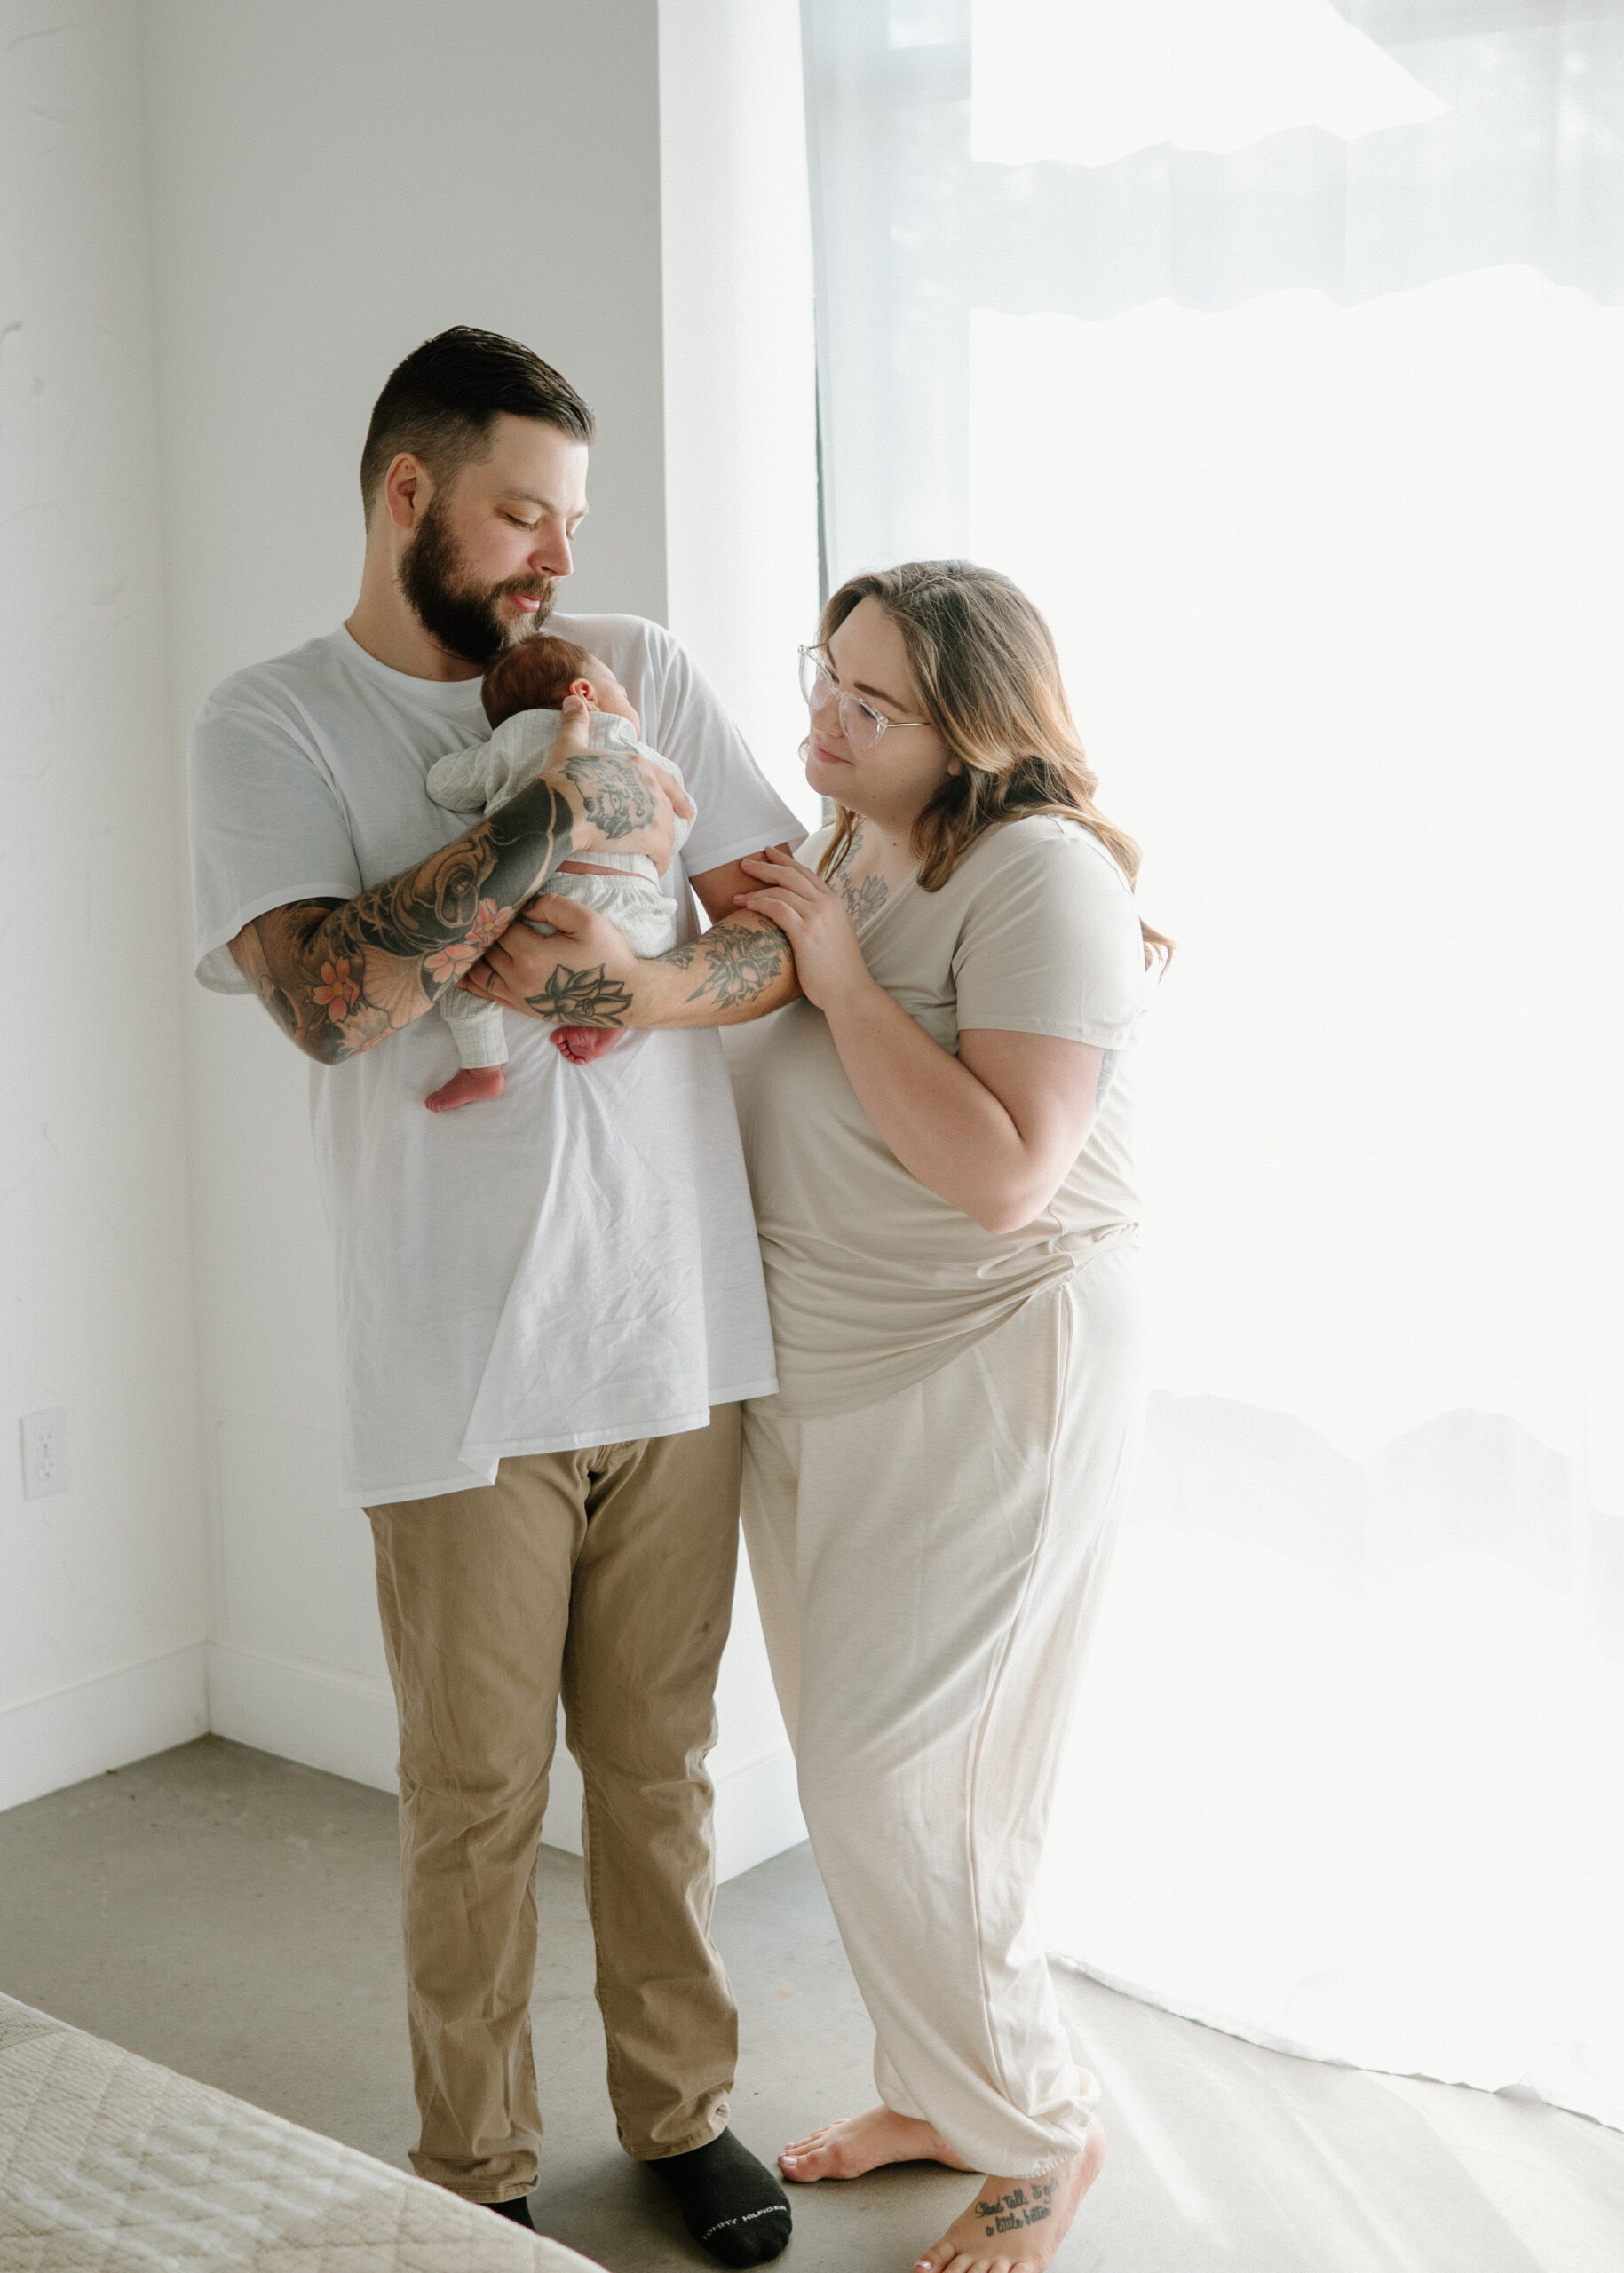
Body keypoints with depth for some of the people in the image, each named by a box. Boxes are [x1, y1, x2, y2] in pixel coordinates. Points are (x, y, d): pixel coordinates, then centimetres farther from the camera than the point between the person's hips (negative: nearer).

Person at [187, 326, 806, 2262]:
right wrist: (556, 825, -19)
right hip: (462, 1363, -3)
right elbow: (324, 996, -18)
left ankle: (680, 2106, 34)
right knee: (475, 1793, 9)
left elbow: (795, 930, 2)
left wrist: (651, 987, -17)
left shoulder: (639, 673, 6)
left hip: (678, 1331, 3)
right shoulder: (270, 727, -2)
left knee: (658, 1761, 16)